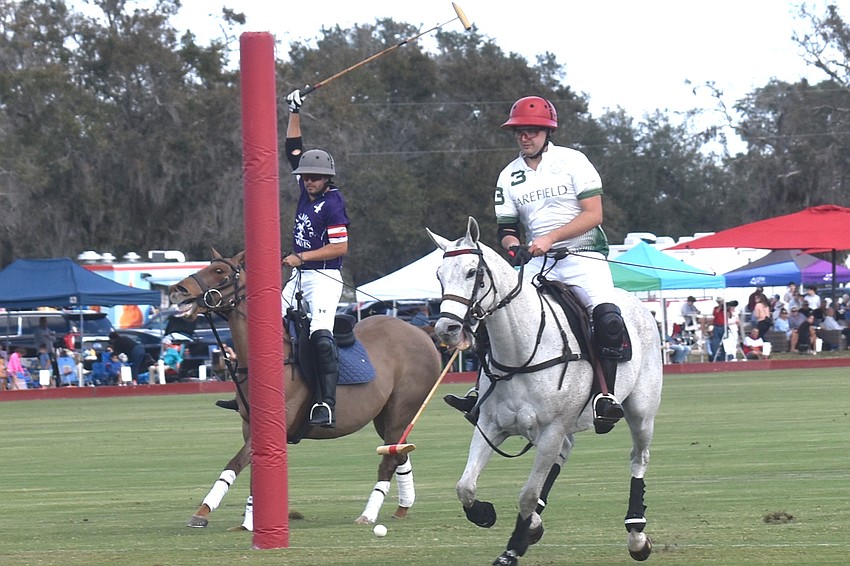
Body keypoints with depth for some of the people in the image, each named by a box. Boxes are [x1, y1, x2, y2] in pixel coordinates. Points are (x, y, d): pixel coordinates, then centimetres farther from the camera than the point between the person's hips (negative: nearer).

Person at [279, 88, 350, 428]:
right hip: (300, 277, 10)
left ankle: (327, 405, -33)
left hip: (324, 278, -10)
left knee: (320, 336, -24)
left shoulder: (332, 204, -13)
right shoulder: (307, 190, 9)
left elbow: (341, 247, -17)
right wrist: (294, 113, 15)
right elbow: (294, 149, 19)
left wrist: (301, 257, -17)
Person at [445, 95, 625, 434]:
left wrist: (550, 237, -19)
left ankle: (606, 395, -26)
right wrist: (513, 246, -13)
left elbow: (593, 214, -9)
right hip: (537, 263, 5)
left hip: (583, 256, -5)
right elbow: (505, 228, 11)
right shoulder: (509, 177, 10)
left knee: (607, 318, -28)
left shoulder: (572, 162, -2)